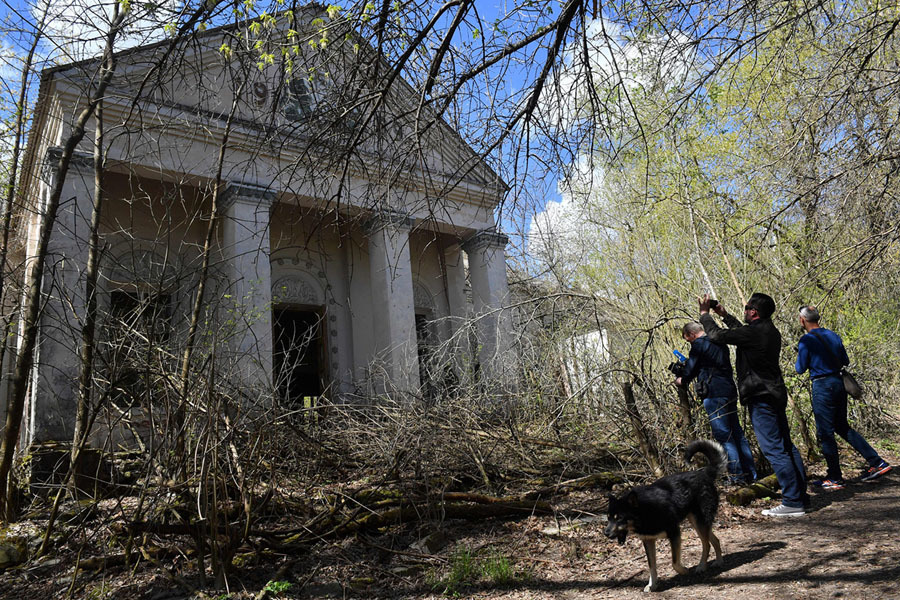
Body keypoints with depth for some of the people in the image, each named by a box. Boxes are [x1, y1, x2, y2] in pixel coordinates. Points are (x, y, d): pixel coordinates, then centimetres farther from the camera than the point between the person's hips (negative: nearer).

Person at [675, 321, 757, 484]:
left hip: (715, 395, -9)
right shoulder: (719, 343, 19)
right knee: (737, 433, 13)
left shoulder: (699, 345, -8)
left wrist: (679, 380, 15)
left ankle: (737, 476, -4)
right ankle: (750, 474, 17)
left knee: (723, 435, -5)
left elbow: (689, 373, -5)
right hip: (730, 391, 9)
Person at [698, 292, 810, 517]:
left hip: (761, 398, -10)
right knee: (786, 446, 14)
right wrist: (724, 315, 34)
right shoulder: (770, 330, 12)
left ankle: (793, 502, -4)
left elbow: (717, 335, -12)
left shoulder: (754, 332, -18)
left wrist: (704, 313, 3)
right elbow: (743, 332, 31)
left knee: (774, 449, -6)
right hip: (776, 395, 10)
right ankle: (800, 495, 21)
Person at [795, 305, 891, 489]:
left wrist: (799, 359, 11)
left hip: (822, 386, -8)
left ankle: (835, 478, 7)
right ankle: (877, 463, 17)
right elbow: (845, 361, 15)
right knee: (842, 427, 20)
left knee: (825, 433, 1)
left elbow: (800, 369, -10)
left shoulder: (806, 340, -14)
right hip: (839, 382, 8)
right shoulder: (833, 336, 8)